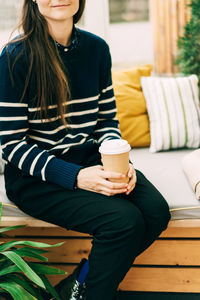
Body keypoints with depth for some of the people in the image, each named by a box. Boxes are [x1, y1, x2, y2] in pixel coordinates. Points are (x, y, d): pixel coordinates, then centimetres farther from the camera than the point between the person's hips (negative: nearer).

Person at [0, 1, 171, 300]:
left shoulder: (97, 48, 4)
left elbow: (107, 120, 11)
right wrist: (75, 177, -24)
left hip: (90, 161, 6)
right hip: (36, 178, -6)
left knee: (156, 210, -18)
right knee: (125, 220, -25)